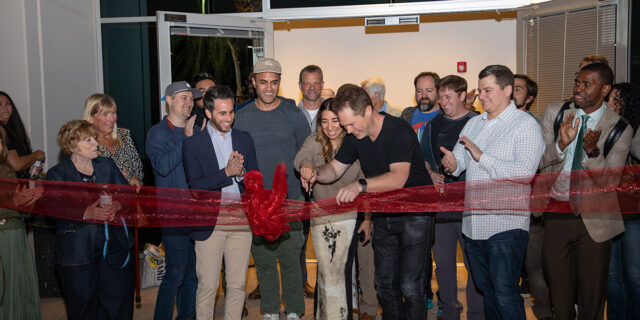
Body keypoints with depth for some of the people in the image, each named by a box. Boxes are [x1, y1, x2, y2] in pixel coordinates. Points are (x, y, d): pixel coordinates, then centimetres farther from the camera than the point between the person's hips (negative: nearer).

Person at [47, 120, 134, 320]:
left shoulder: (107, 165, 12)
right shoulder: (57, 174, 1)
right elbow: (56, 209, -13)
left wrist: (117, 205, -16)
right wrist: (87, 213, -29)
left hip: (114, 247, 3)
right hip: (77, 253, -3)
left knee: (118, 302, 4)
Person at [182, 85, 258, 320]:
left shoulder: (244, 139, 10)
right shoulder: (193, 144, -2)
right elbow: (195, 186, -10)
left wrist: (241, 172, -12)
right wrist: (227, 173, -20)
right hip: (209, 224, -3)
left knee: (237, 285, 9)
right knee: (207, 286, 1)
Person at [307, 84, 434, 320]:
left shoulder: (399, 131, -22)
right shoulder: (355, 137, 0)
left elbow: (399, 178, -33)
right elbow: (335, 169, 7)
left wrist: (360, 185, -46)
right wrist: (316, 173, -15)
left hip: (414, 214, -7)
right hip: (383, 215, 7)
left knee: (410, 286, -8)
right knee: (385, 283, 10)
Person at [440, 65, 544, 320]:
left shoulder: (525, 124, -6)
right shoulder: (473, 123, 16)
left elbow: (524, 172, -19)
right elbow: (458, 162, 16)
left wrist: (481, 156, -18)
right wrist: (453, 164, -8)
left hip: (506, 224, -7)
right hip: (473, 223, 7)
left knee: (505, 294, -7)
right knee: (486, 289, 17)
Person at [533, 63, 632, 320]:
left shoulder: (620, 129, -7)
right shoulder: (554, 113, -1)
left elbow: (609, 182, -12)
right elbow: (540, 162, -4)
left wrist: (592, 151, -28)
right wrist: (561, 144, -24)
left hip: (593, 219, -1)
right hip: (556, 213, 2)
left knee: (591, 295, 9)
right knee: (558, 290, 12)